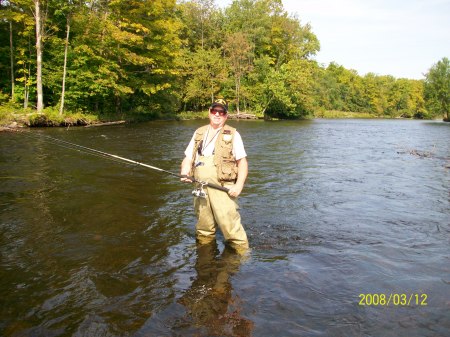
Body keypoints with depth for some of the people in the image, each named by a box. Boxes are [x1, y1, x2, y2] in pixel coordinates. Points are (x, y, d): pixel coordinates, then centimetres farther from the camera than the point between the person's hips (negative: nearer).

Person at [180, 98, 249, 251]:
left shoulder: (232, 134, 3)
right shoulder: (199, 133, 16)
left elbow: (242, 161, -1)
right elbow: (188, 158, 15)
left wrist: (239, 185, -14)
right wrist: (184, 174, -5)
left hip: (222, 187, -4)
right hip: (199, 187, 5)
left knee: (229, 223, -14)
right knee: (203, 228, 14)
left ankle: (241, 249, -1)